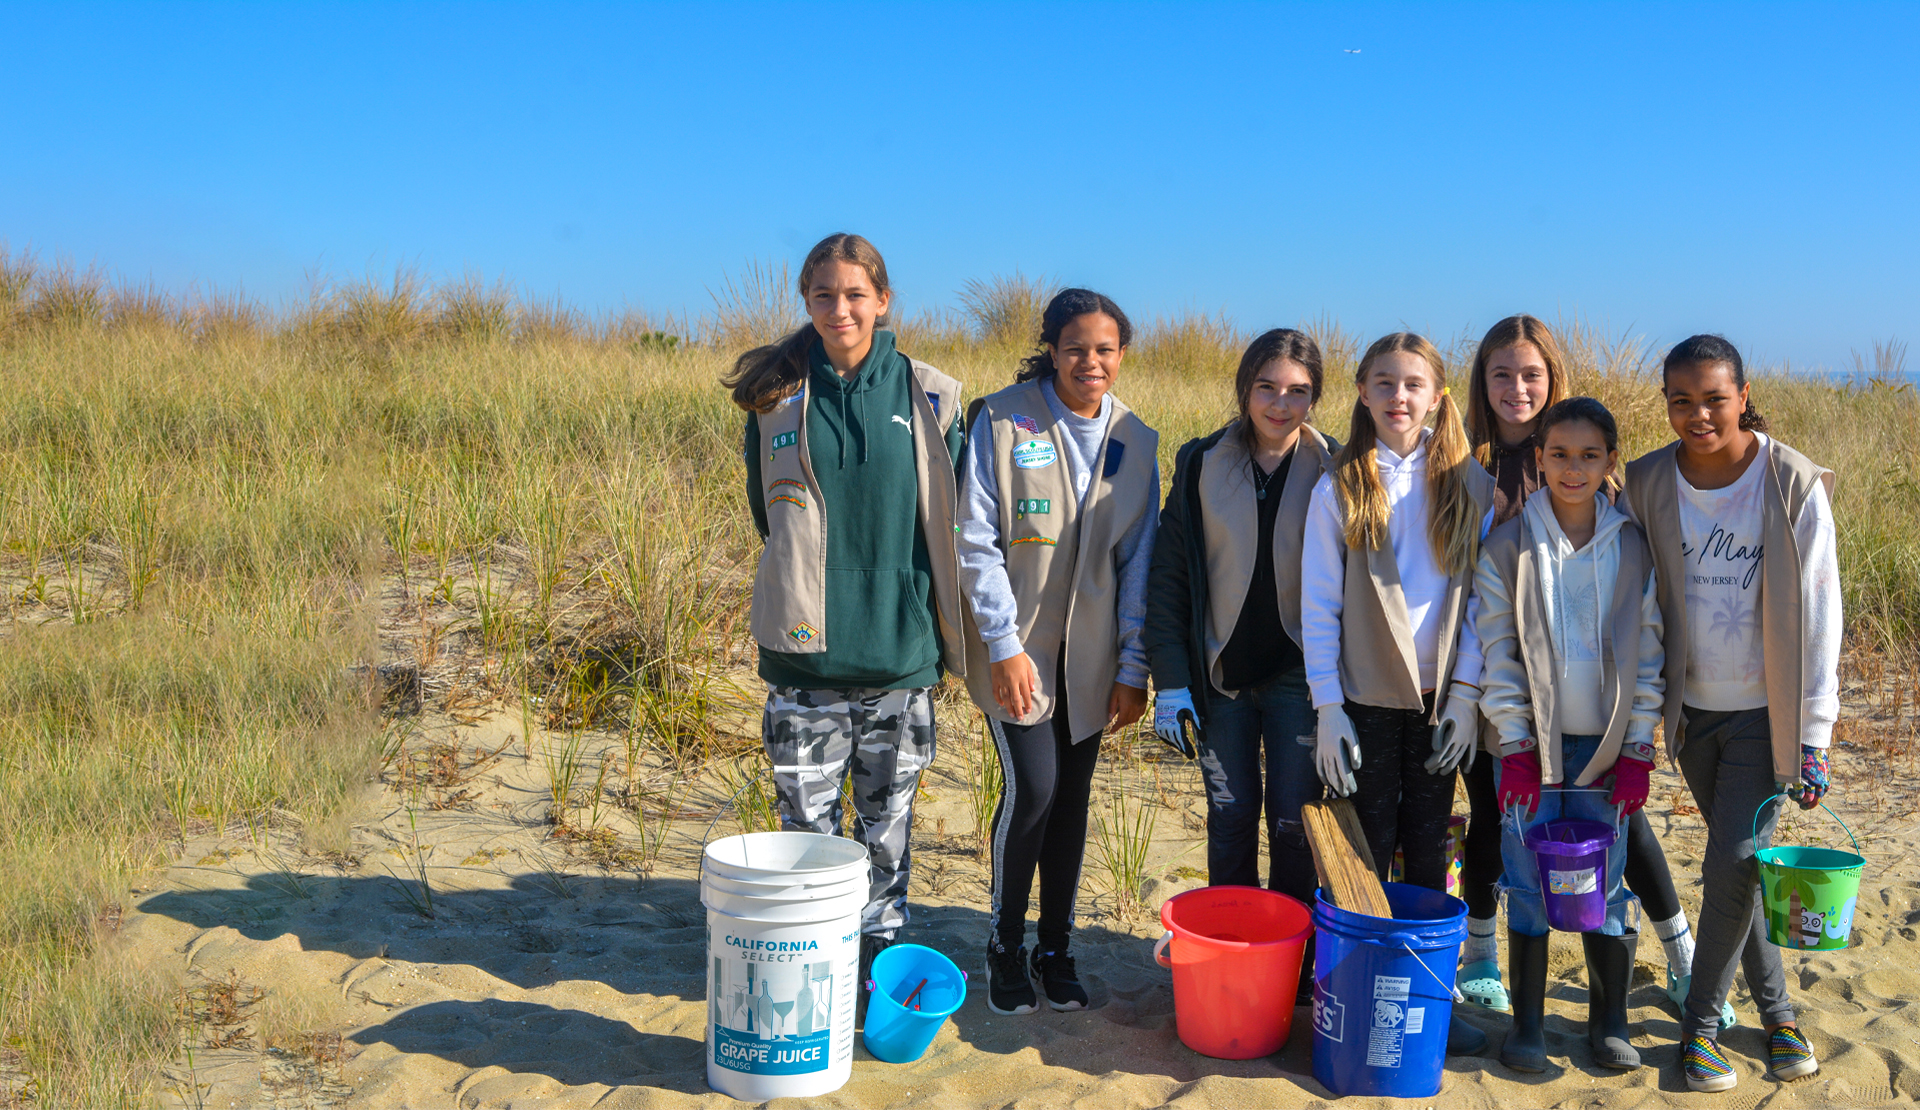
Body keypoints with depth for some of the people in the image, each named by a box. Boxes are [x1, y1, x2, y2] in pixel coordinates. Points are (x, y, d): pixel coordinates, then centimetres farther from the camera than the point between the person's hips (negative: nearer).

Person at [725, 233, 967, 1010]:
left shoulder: (928, 398, 1)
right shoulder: (777, 396, 2)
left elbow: (951, 521, 7)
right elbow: (769, 512, 13)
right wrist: (816, 577, 10)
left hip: (901, 647, 0)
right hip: (806, 650, 0)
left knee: (888, 821, 10)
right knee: (807, 820, 6)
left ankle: (880, 964, 25)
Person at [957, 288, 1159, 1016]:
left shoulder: (1135, 442, 3)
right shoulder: (1003, 420, -8)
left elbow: (1138, 560, 5)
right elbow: (976, 541, -9)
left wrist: (1133, 667, 1)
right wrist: (1004, 643, -14)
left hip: (1089, 654, 4)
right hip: (1017, 646, -3)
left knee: (1072, 798, 8)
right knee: (1033, 787, -11)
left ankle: (1056, 948, 25)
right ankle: (1004, 944, 10)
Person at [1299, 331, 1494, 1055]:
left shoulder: (1467, 484, 1)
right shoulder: (1340, 489, -3)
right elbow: (1318, 606, -4)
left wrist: (1465, 691, -4)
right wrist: (1327, 709, -8)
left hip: (1440, 698, 2)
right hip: (1365, 699, -1)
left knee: (1428, 852, 9)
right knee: (1366, 856, 5)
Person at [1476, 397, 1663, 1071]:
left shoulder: (1634, 548, 2)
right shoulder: (1508, 546, -2)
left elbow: (1647, 655, 3)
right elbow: (1497, 653, -2)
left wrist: (1637, 750, -1)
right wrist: (1514, 744, -7)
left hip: (1606, 743, 1)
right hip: (1530, 742, -1)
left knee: (1604, 882, 5)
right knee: (1528, 882, 3)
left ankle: (1610, 1019, 22)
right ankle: (1528, 1021, 17)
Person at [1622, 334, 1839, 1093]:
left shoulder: (1795, 484, -12)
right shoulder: (1645, 484, -4)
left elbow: (1818, 615, -9)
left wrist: (1814, 736, -10)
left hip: (1765, 714, -3)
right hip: (1694, 710, 3)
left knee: (1732, 866, -7)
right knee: (1738, 865, 12)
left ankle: (1701, 1023, 10)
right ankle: (1775, 1008, 29)